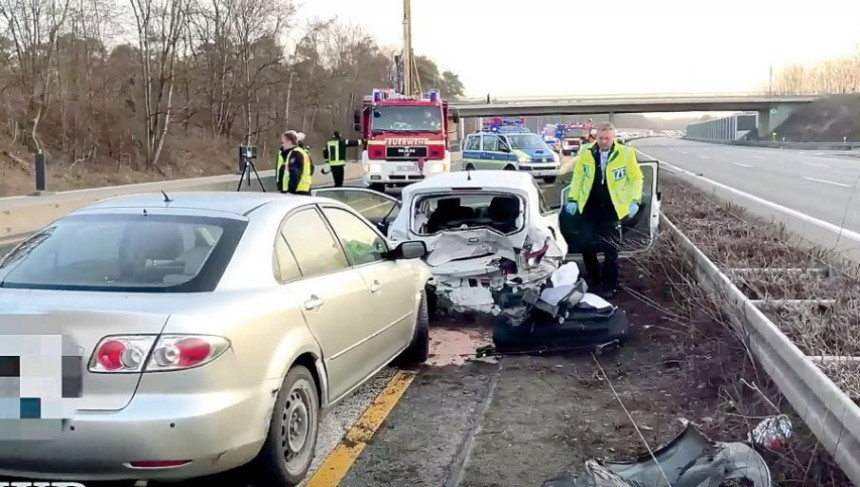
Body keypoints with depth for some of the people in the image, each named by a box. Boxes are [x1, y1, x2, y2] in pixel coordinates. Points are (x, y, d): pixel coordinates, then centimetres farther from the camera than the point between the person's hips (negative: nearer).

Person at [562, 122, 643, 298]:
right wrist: (572, 199, 0)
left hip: (612, 208, -3)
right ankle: (593, 279, 30)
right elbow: (578, 177, 6)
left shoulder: (626, 154, -9)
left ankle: (610, 286, 14)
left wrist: (634, 201, -14)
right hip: (590, 206, 3)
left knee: (610, 248, 4)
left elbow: (636, 178, -3)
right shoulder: (586, 153, -3)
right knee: (587, 245, 10)